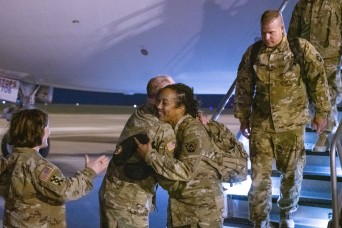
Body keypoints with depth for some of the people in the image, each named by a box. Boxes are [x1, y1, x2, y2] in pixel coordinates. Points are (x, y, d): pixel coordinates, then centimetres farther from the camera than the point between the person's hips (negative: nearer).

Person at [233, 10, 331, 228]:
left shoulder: (302, 49, -8)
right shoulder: (252, 53, 1)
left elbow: (318, 81, -1)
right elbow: (244, 88, 9)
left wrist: (321, 112, 2)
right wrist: (243, 117, 11)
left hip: (292, 124, -1)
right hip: (261, 124, 2)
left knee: (292, 172, 12)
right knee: (259, 174, 3)